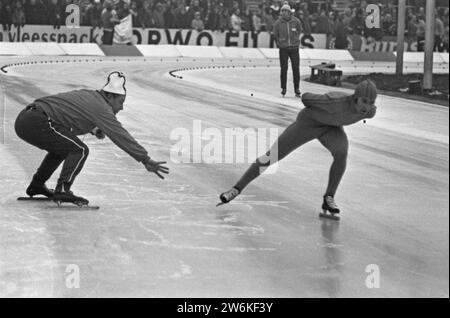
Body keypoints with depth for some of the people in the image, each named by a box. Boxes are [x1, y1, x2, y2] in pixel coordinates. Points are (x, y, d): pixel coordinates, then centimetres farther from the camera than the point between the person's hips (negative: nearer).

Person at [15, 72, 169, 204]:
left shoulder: (87, 94, 20)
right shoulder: (101, 108, -6)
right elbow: (121, 136, -9)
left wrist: (93, 128, 25)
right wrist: (146, 160, -8)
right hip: (38, 123, -10)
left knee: (61, 148, 28)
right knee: (79, 150, -6)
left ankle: (36, 185, 33)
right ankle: (62, 190, -15)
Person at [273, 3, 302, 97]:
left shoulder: (296, 21, -5)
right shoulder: (278, 23, -6)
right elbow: (275, 35, 10)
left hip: (294, 48, 1)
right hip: (283, 49, 0)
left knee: (296, 68, -1)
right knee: (283, 68, -2)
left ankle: (297, 88, 6)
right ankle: (283, 88, 8)